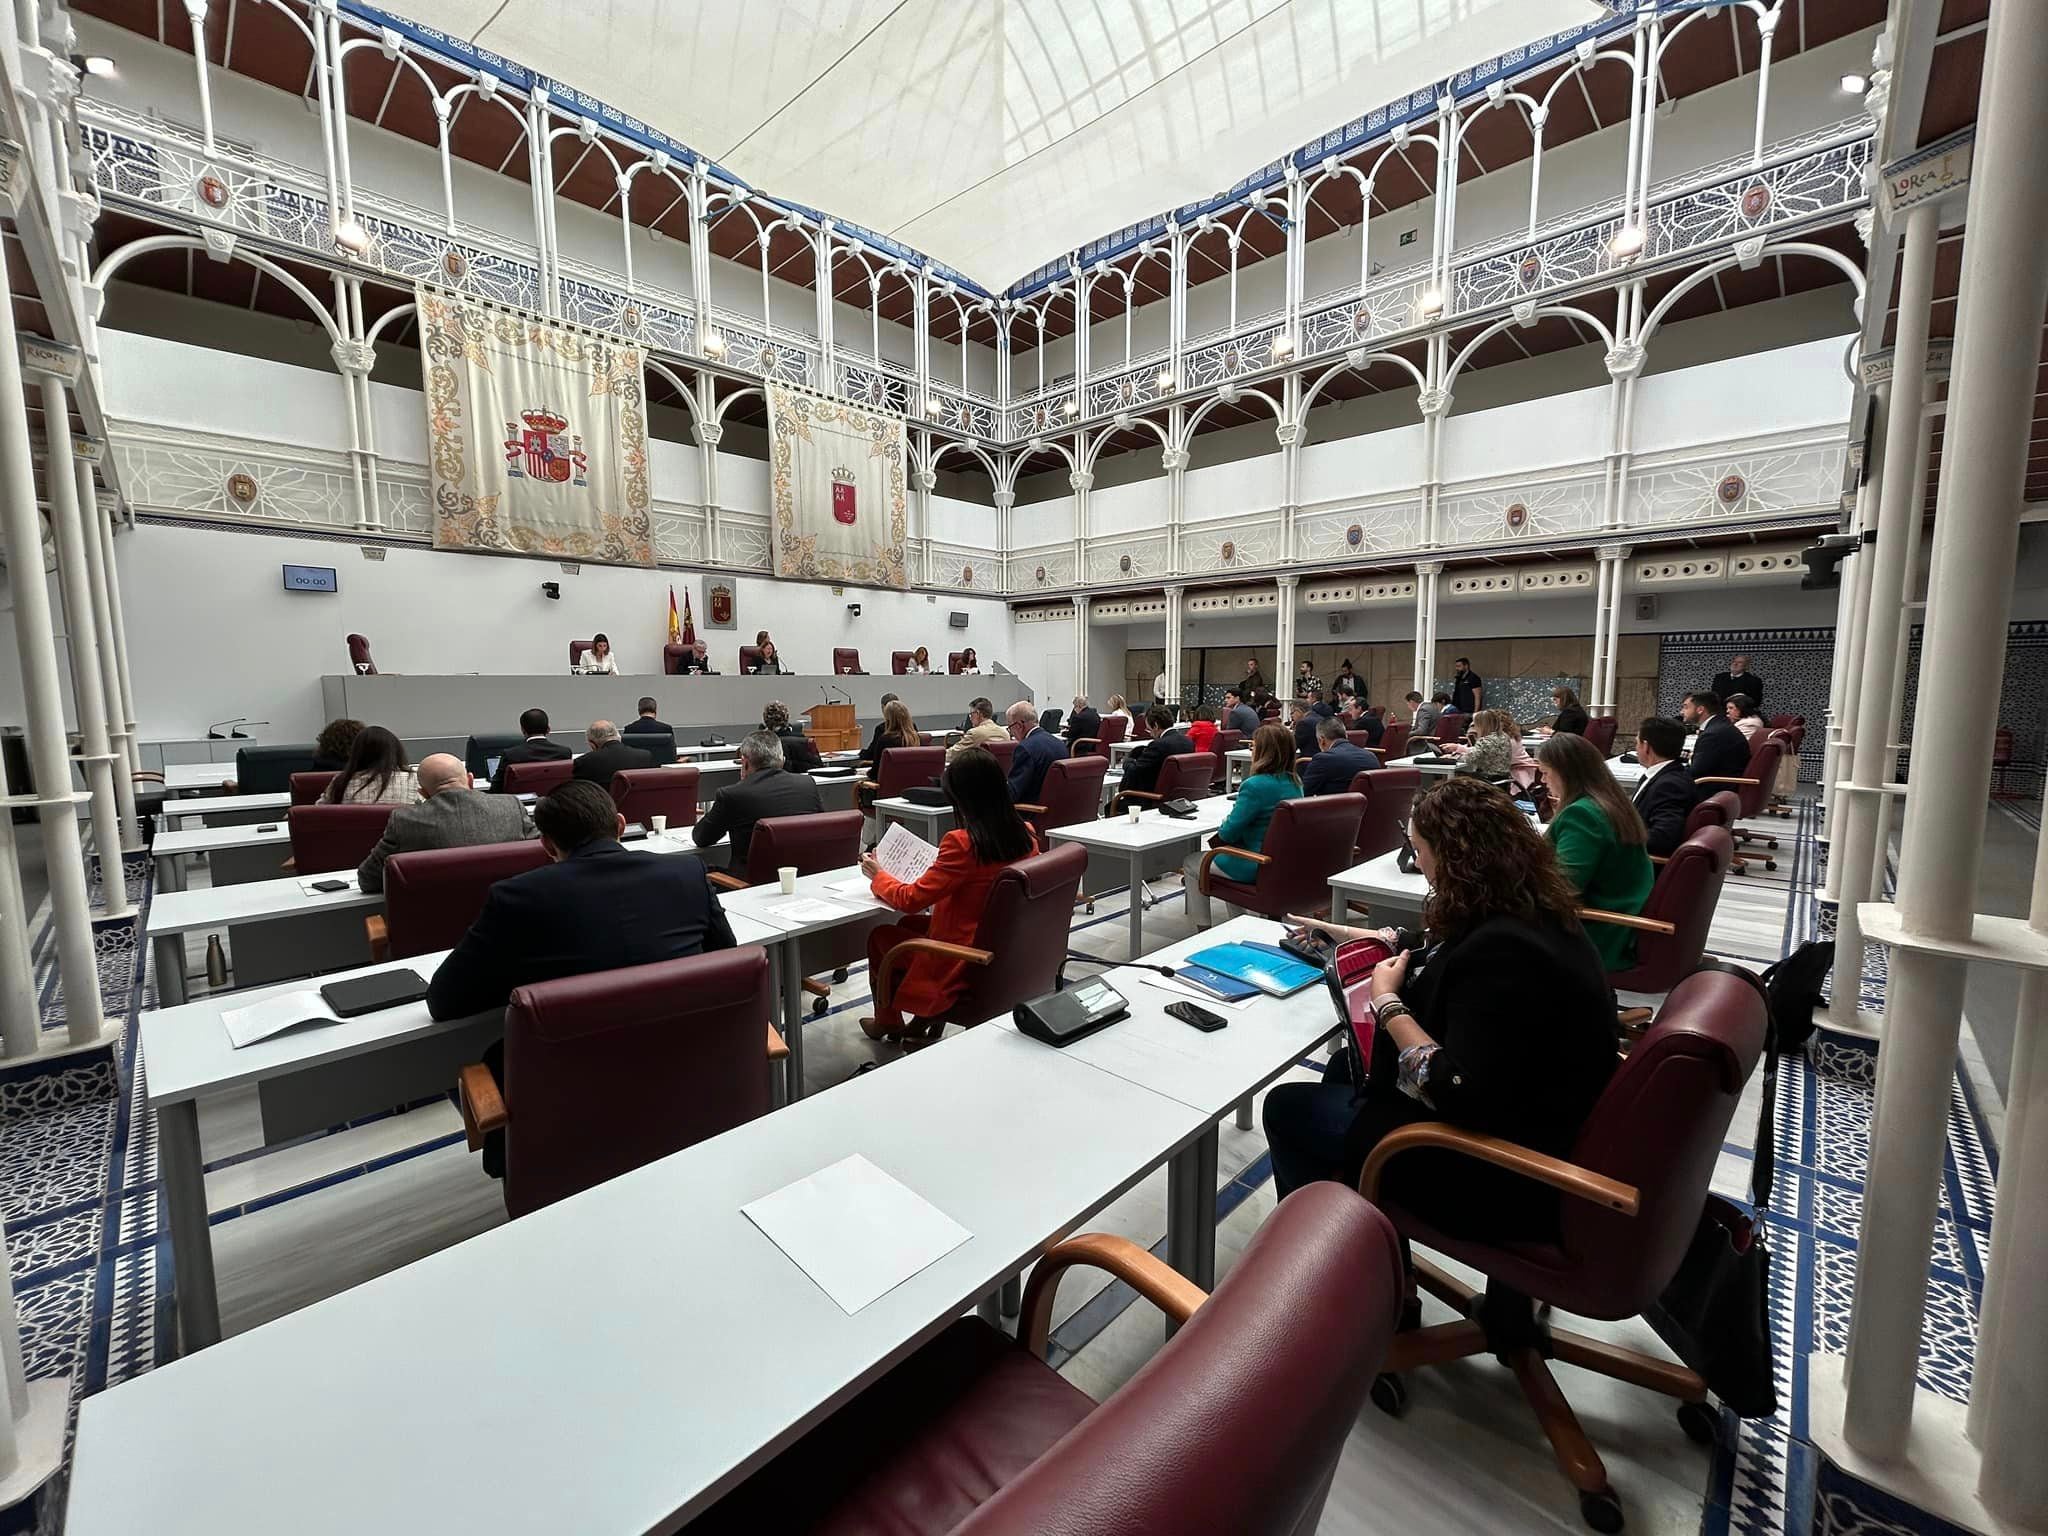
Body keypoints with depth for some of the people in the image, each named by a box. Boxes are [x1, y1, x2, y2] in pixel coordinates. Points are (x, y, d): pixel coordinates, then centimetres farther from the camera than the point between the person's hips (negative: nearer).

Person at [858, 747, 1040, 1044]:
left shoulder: (962, 842, -27)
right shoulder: (1026, 834, -7)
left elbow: (910, 899, -17)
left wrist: (878, 876, 1)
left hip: (964, 966, -7)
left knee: (880, 935, 19)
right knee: (910, 926, 27)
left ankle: (888, 1022, 42)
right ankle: (925, 1025, 34)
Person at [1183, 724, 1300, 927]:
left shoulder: (1255, 785, -25)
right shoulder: (1296, 783, 1)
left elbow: (1229, 832, -20)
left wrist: (1220, 833, 4)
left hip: (1257, 867, -9)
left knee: (1191, 862, 14)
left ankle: (1203, 930, 20)